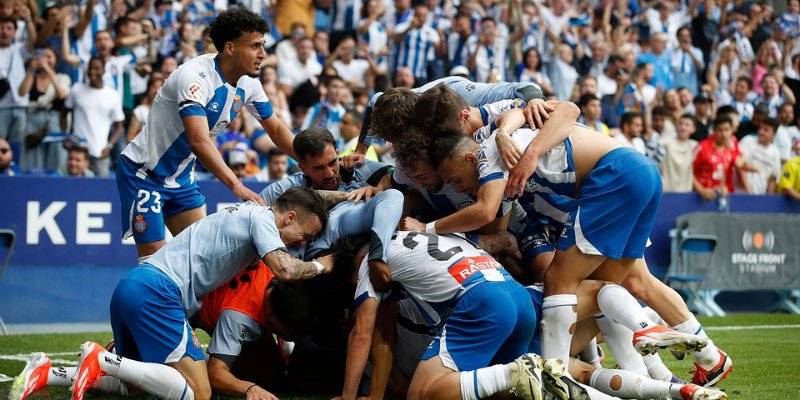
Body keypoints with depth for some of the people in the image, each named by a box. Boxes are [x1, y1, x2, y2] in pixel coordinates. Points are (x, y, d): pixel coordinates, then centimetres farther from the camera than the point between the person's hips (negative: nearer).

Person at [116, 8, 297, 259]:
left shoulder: (248, 83, -4)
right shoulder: (195, 76, -29)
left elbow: (276, 129, 11)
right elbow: (199, 142, -41)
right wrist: (236, 185, -50)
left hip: (181, 177, 8)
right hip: (144, 173, -8)